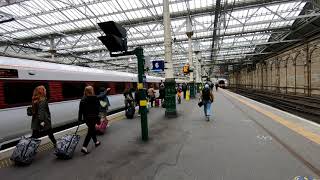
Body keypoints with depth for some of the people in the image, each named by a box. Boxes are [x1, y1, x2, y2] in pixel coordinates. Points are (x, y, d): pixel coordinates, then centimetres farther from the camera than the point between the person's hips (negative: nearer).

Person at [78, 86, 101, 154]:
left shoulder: (83, 100, -1)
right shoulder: (95, 99, -10)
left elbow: (81, 110, 0)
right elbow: (98, 109, -10)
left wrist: (80, 119, 7)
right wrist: (98, 118, -4)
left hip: (86, 118, 5)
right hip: (93, 117, -5)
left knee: (92, 129, 21)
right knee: (90, 132, 1)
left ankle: (96, 142, 37)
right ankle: (84, 147, -5)